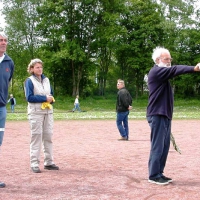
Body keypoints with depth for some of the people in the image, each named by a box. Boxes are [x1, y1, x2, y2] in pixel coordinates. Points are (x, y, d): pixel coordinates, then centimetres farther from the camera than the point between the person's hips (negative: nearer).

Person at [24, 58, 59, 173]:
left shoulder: (46, 80, 15)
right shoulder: (29, 81, -3)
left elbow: (51, 94, 20)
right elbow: (29, 97, -13)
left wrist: (51, 99, -3)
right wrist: (44, 98, -17)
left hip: (48, 111, 6)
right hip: (36, 112, -6)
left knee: (48, 136, 7)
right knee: (36, 137, -6)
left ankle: (48, 162, 14)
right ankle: (34, 164, -2)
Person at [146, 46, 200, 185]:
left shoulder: (163, 74, 23)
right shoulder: (156, 71, -13)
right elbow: (175, 70, -27)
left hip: (165, 115, 10)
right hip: (157, 115, -10)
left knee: (165, 147, 12)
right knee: (157, 146, -6)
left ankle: (159, 173, 19)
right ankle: (154, 175, 1)